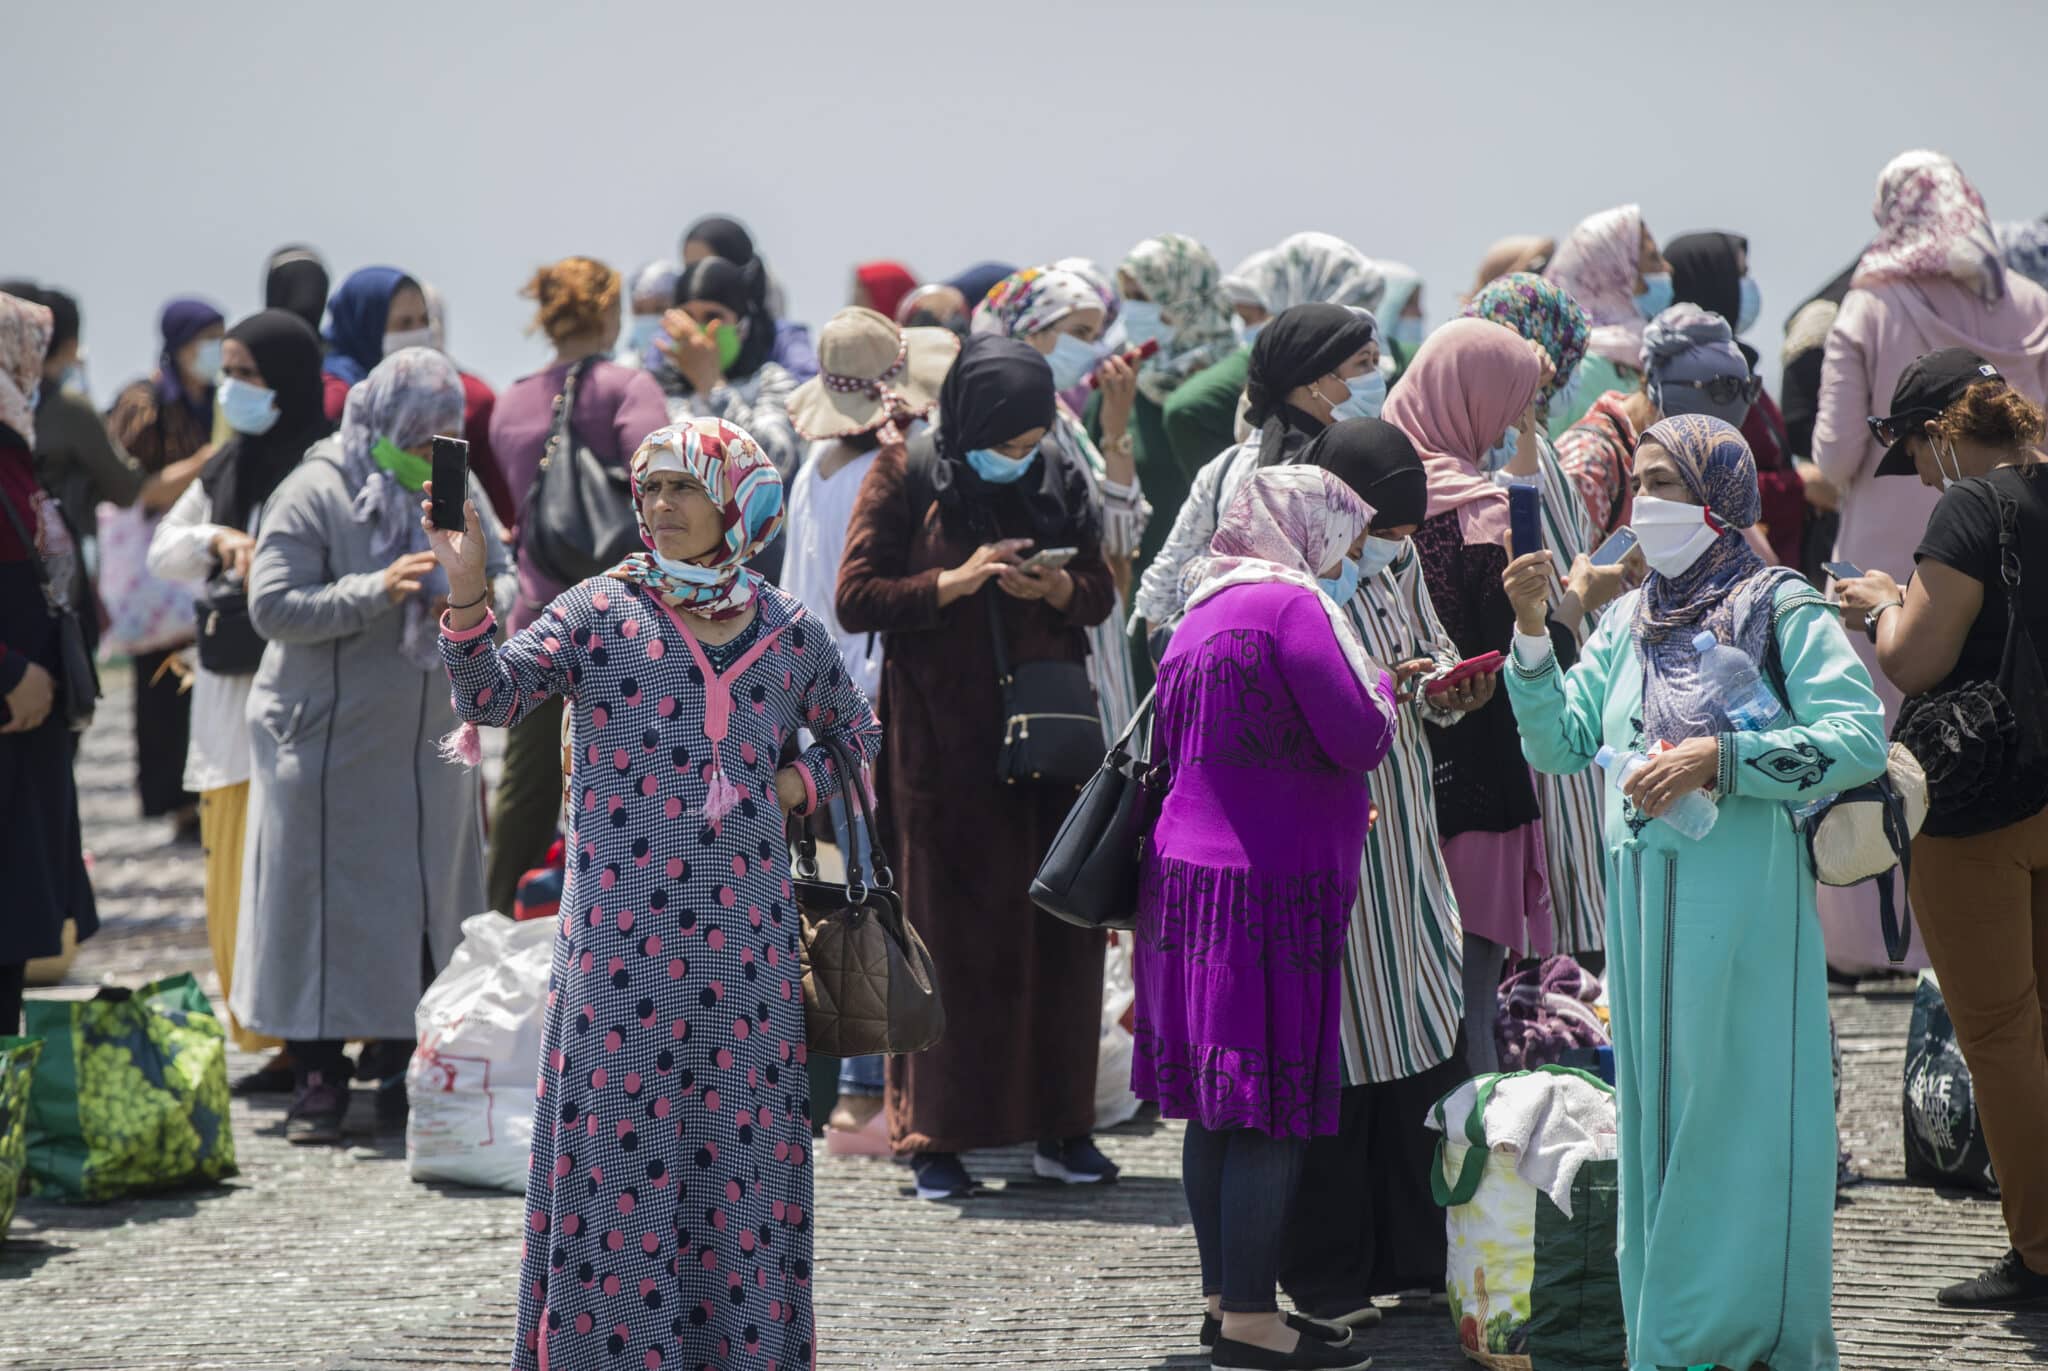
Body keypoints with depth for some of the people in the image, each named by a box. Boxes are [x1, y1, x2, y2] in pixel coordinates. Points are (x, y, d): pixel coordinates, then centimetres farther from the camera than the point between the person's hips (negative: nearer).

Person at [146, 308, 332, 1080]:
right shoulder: (228, 467, 15)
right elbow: (162, 552, 16)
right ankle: (284, 1044, 12)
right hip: (230, 690, 8)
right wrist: (217, 541, -1)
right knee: (238, 866, 7)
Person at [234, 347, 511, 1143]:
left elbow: (504, 573, 11)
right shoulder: (315, 495, -10)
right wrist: (375, 593, -25)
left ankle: (401, 1067, 19)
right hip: (330, 744, -5)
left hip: (429, 742, 6)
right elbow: (271, 607, -15)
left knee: (427, 904, 8)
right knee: (327, 906, -2)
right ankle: (319, 1079, 5)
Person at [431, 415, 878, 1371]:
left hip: (743, 933, 2)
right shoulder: (599, 612, 1)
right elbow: (492, 696, -11)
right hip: (624, 928, -2)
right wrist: (467, 602, -27)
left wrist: (802, 785, 5)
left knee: (738, 1143, 6)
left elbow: (858, 737, 24)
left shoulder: (787, 633, 9)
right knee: (623, 1140, -3)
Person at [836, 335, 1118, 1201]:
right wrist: (952, 583, -19)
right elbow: (855, 598, -6)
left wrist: (1056, 588, -10)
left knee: (1058, 929, 2)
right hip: (942, 740, -3)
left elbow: (1100, 594, 12)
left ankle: (1059, 1127, 9)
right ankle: (937, 1137, 3)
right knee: (947, 933, -2)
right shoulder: (905, 477, -3)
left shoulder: (1059, 483, 7)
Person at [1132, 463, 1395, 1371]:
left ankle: (1225, 1296, 21)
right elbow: (1361, 737, -14)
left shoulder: (1205, 610, 16)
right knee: (1272, 1110, -6)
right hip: (1268, 887, -9)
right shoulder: (1293, 605, -12)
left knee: (1217, 1107, 14)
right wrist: (1380, 682, 7)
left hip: (1190, 876, 9)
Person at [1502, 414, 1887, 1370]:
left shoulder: (1781, 609, -4)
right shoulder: (1627, 623, 15)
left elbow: (1858, 738, -13)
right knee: (1656, 1113, 8)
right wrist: (1532, 634, 1)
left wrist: (1719, 759, -20)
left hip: (1744, 905, -6)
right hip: (1644, 909, 6)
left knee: (1737, 1106, -5)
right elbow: (1558, 745, 13)